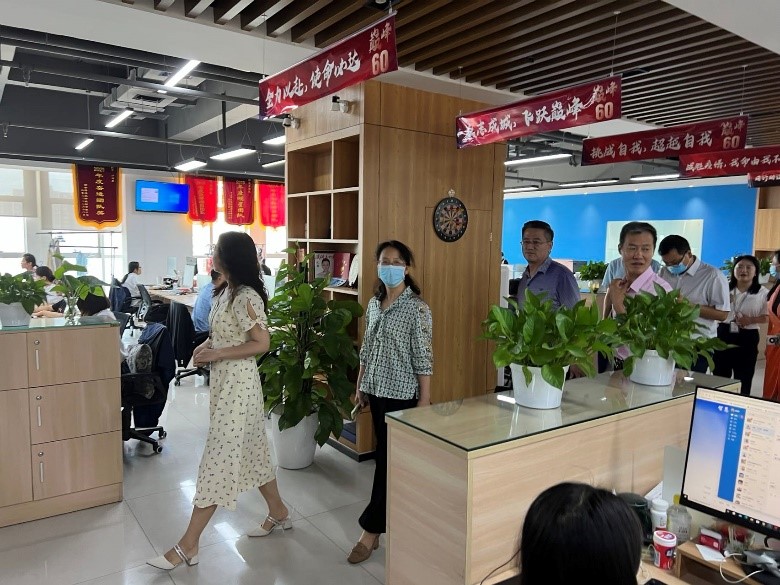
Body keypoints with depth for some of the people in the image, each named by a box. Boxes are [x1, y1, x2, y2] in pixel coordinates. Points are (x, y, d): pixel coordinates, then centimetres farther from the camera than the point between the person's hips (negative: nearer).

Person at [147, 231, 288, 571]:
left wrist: (216, 354, -20)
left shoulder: (247, 297, -20)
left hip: (238, 384, -10)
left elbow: (261, 343, -22)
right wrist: (208, 345, 1)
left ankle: (188, 545, 8)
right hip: (224, 381, 10)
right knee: (251, 449, 19)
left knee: (217, 459, -2)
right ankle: (278, 512, 34)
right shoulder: (226, 291, 10)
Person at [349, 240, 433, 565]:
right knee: (385, 456, 15)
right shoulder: (374, 303, 7)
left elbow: (423, 359, -14)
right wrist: (360, 386, 14)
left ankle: (371, 531, 8)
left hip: (402, 394, -7)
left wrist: (424, 402, -14)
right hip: (376, 390, 7)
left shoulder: (417, 308, -13)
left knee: (387, 459, -1)